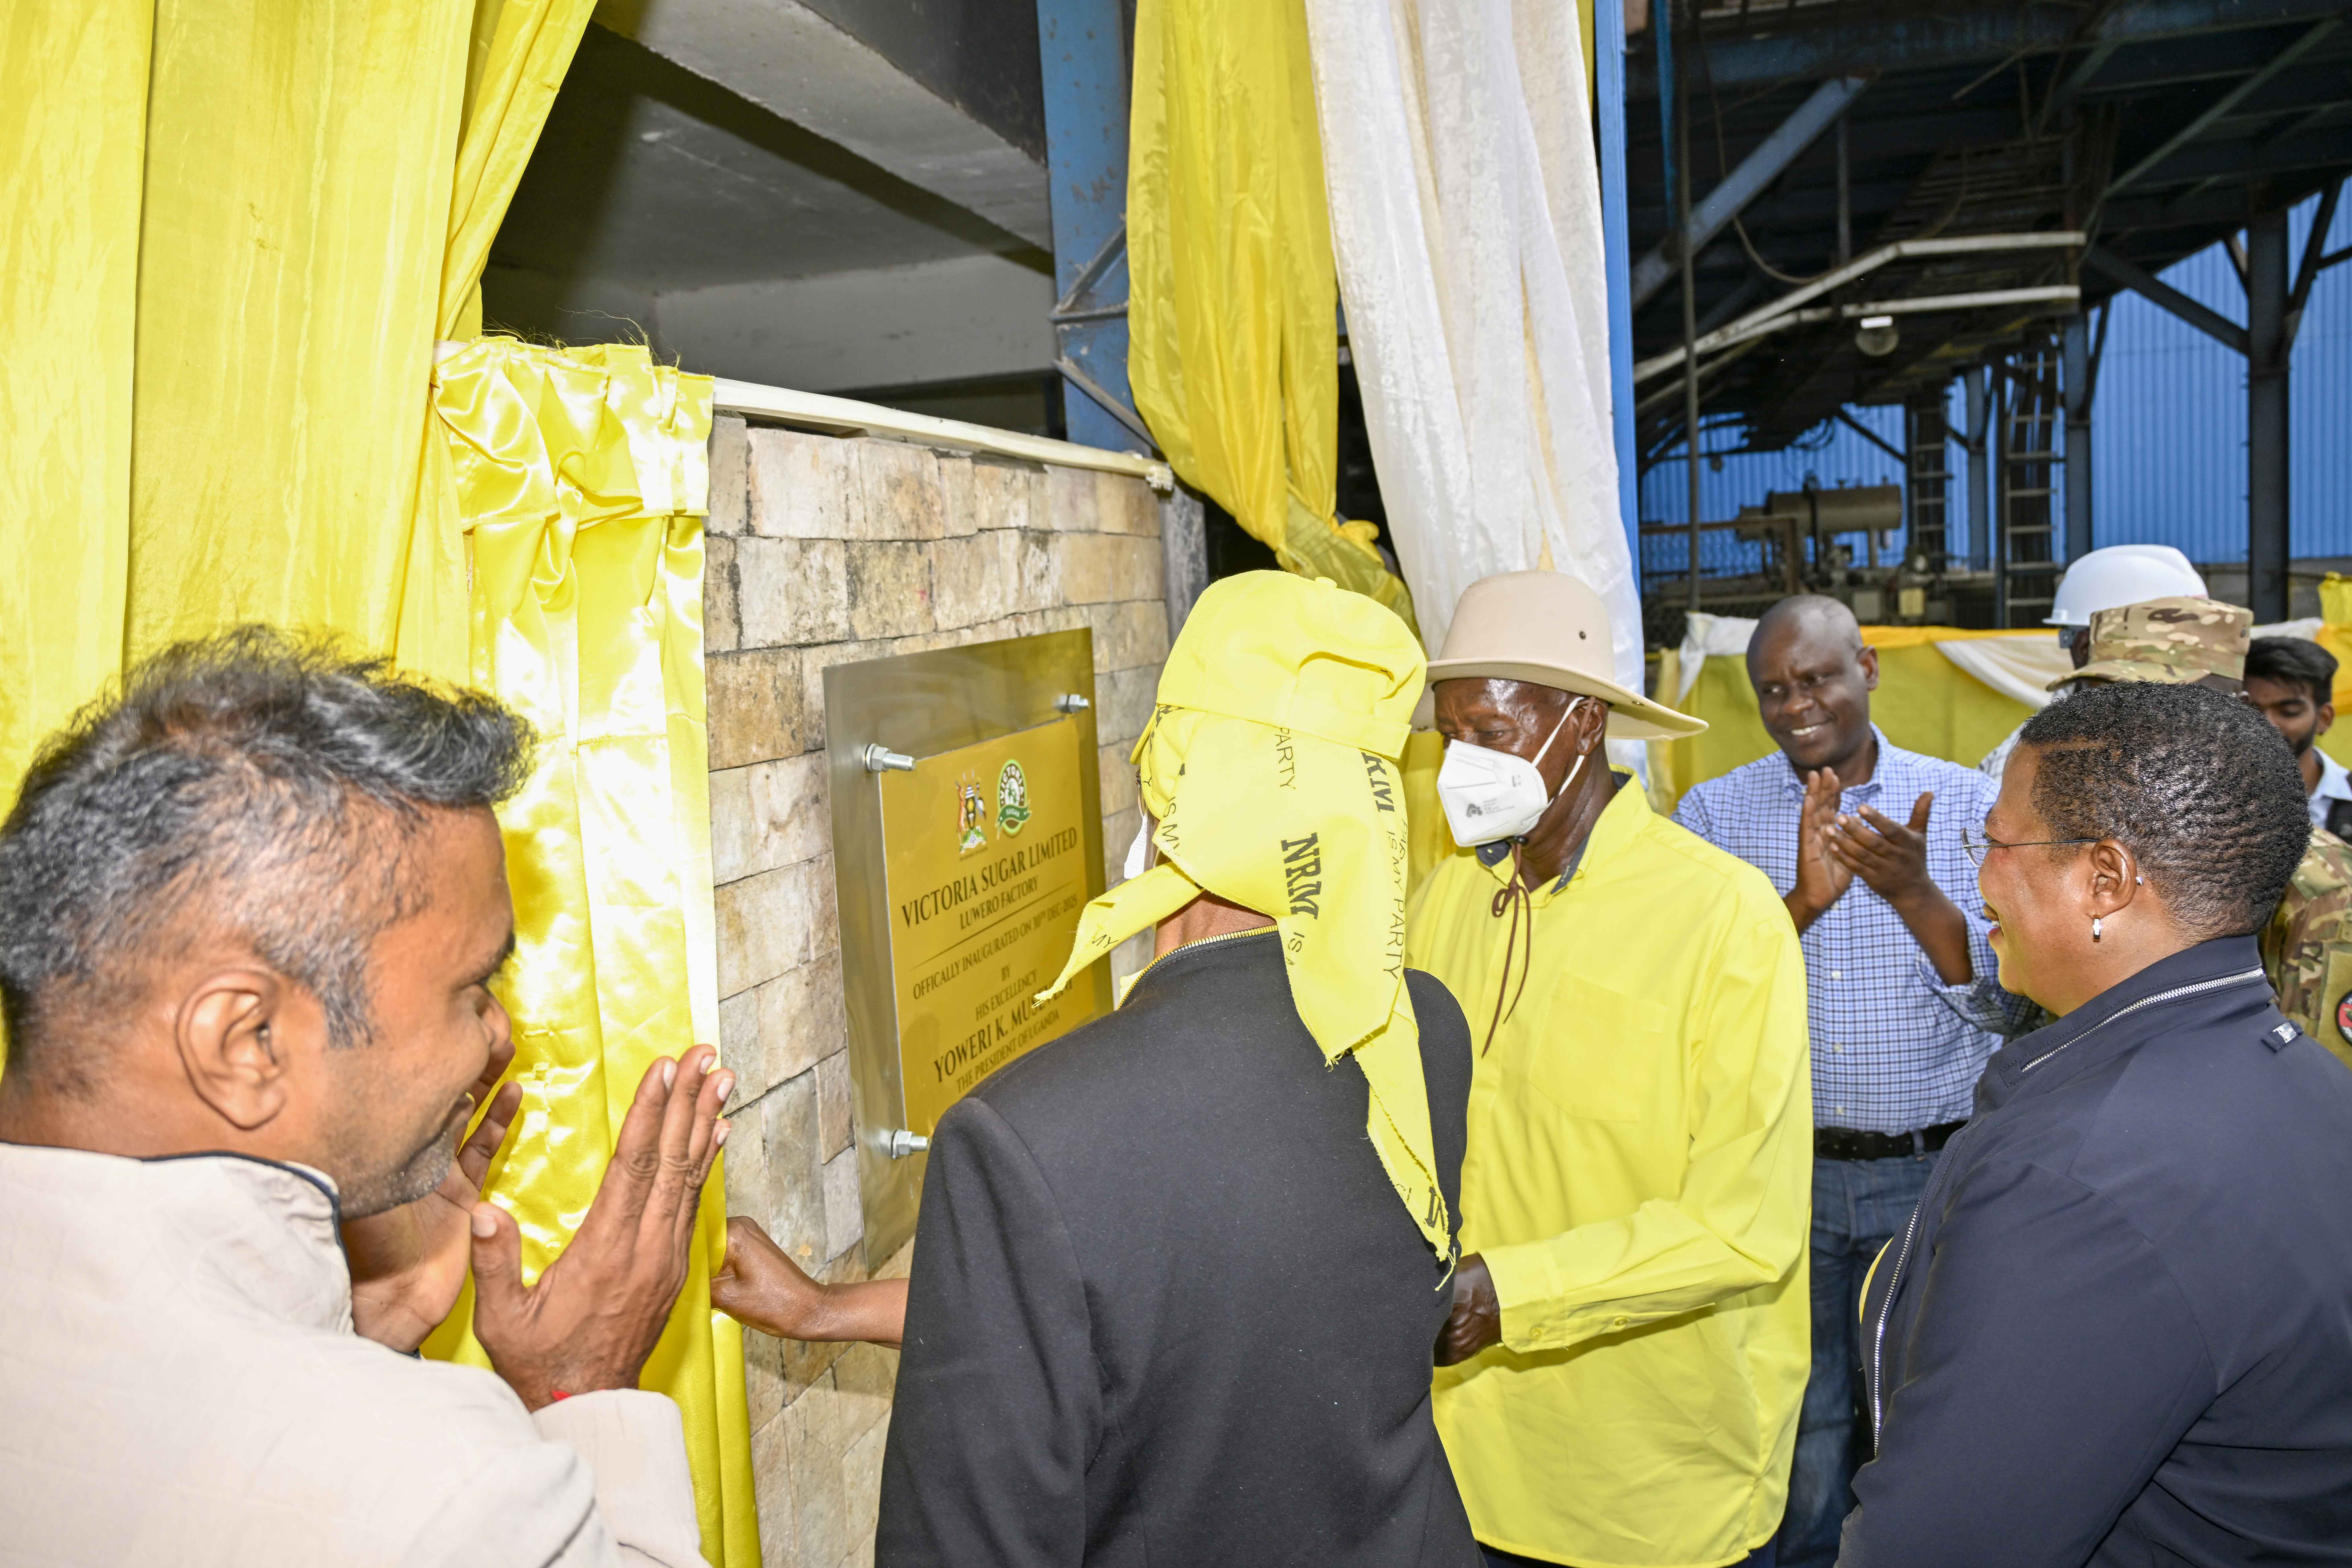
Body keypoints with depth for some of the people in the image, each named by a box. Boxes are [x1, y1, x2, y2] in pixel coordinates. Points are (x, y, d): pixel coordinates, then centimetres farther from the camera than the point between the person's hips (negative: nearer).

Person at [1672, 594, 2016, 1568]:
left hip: (1937, 1169, 0)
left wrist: (1915, 894, -25)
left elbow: (2006, 1002, -7)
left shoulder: (1965, 803, -2)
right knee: (1799, 1417, 15)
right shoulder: (1714, 813, -2)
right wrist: (1801, 900, -25)